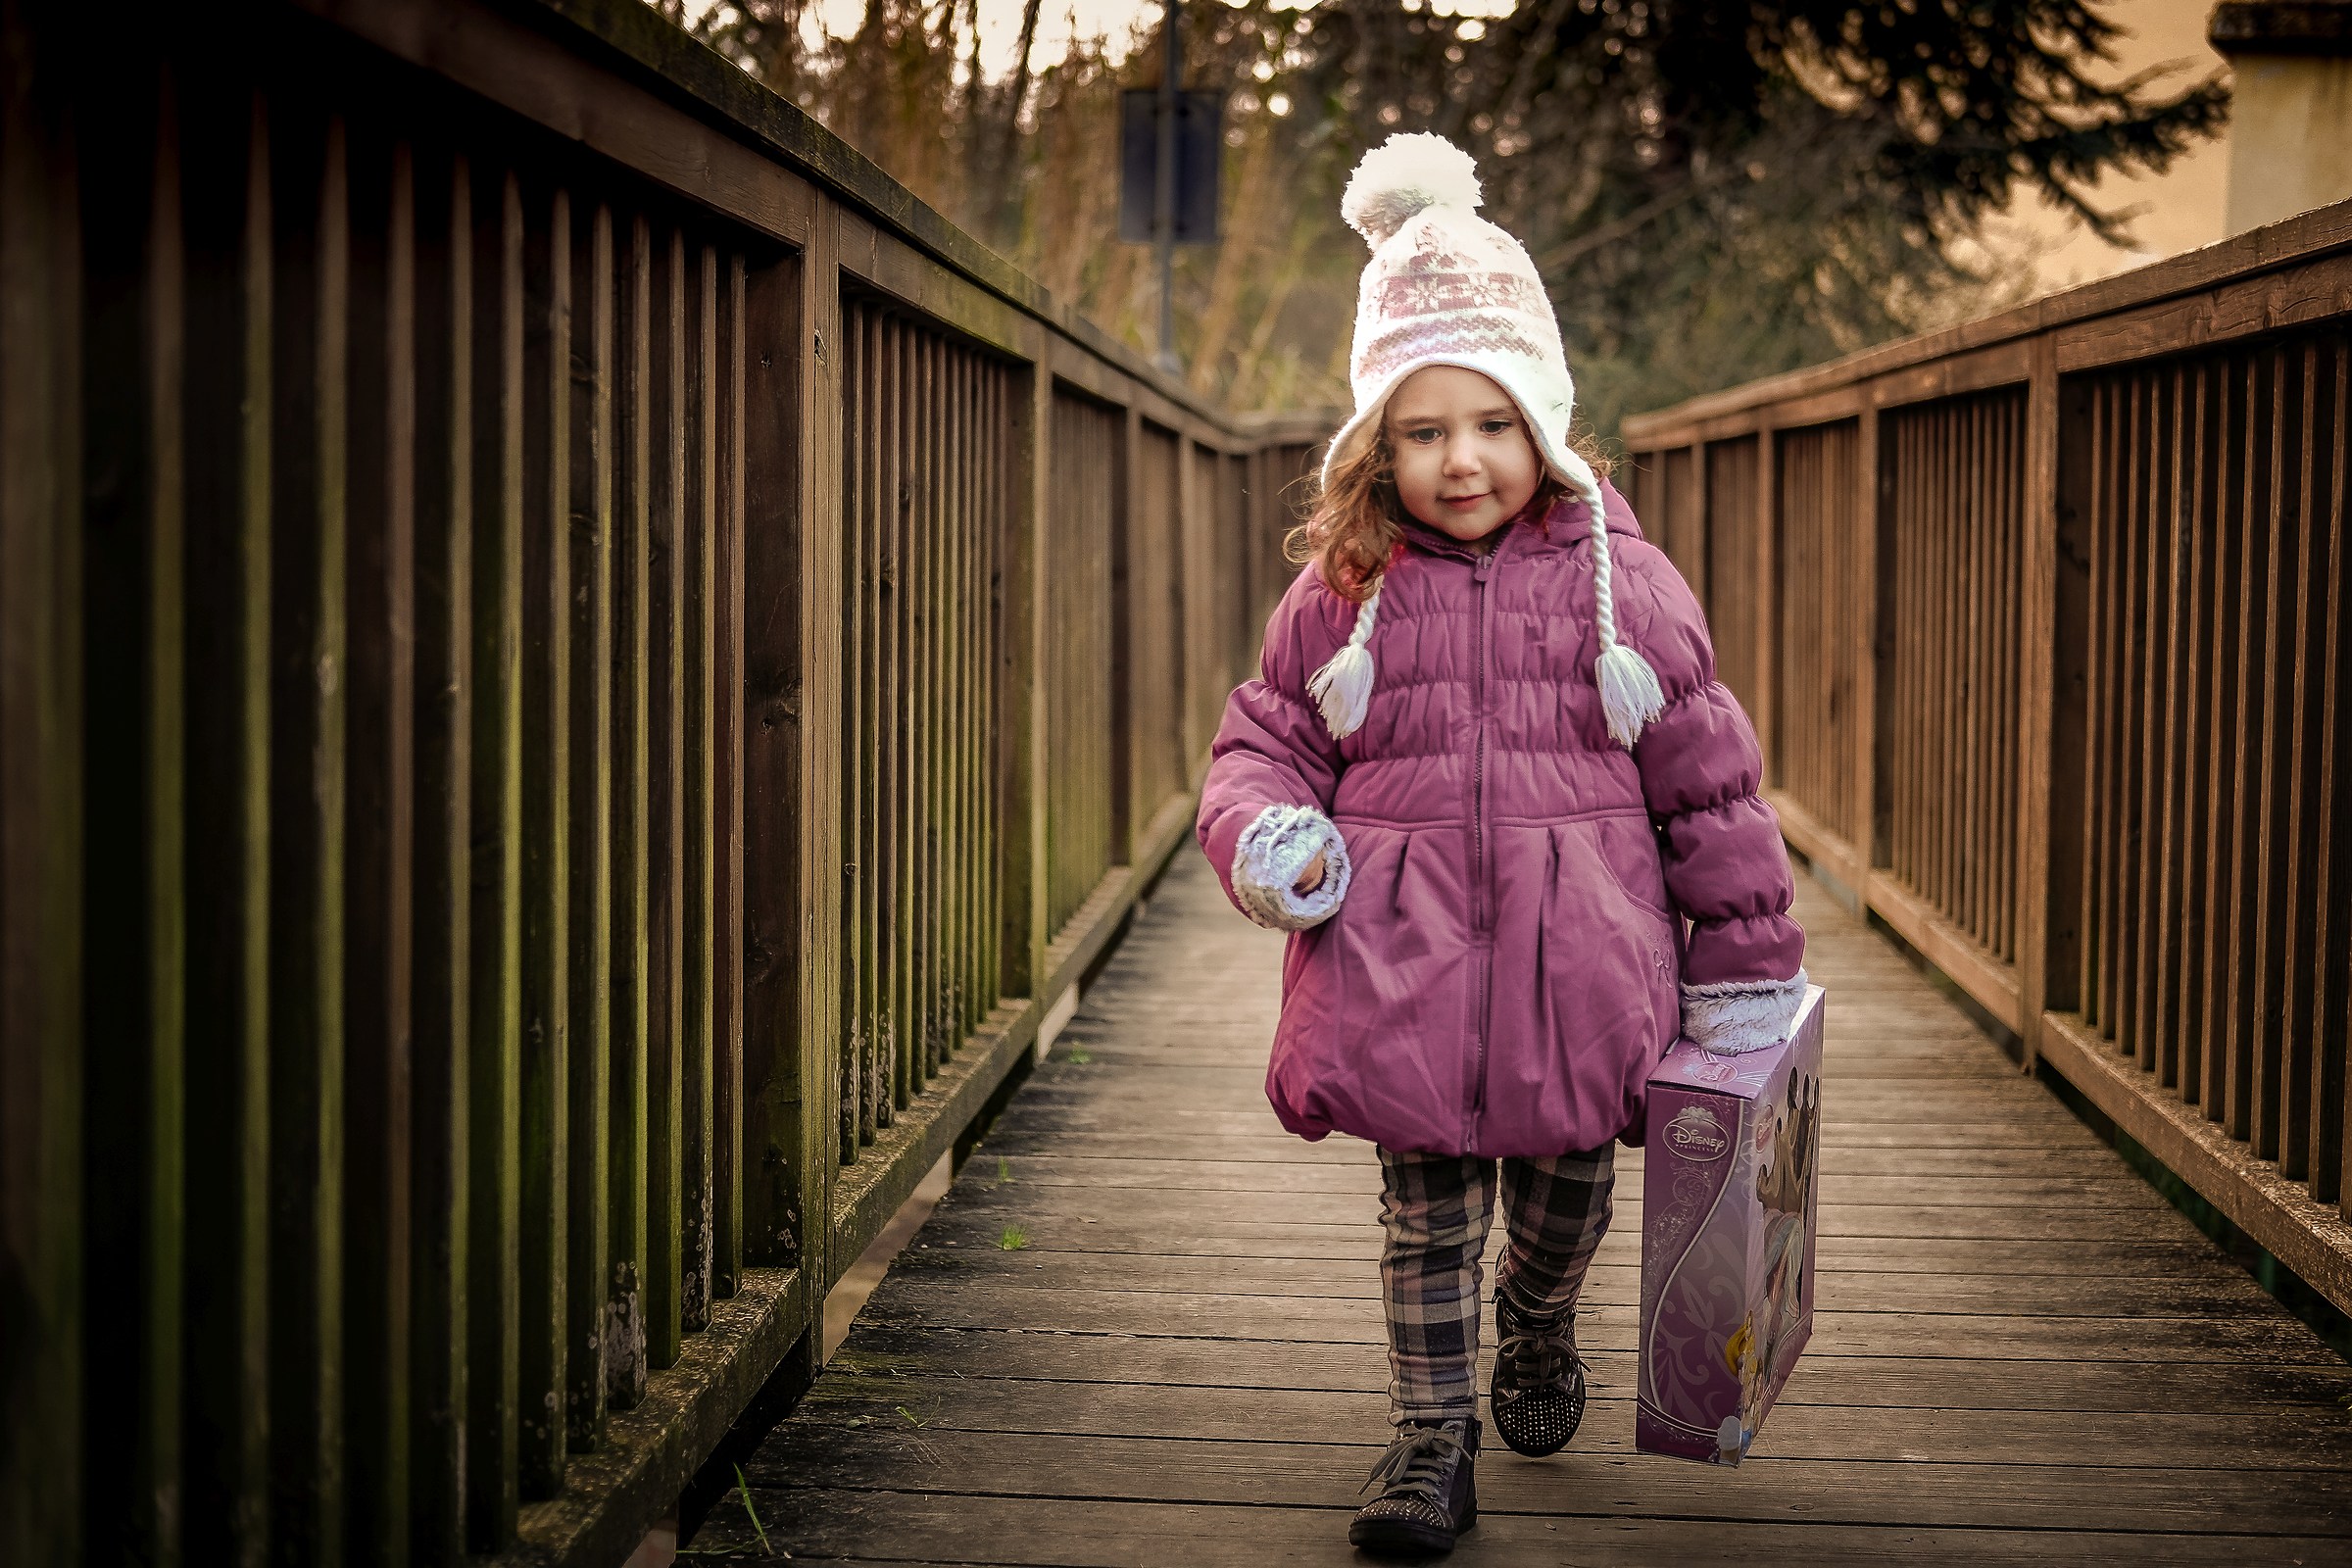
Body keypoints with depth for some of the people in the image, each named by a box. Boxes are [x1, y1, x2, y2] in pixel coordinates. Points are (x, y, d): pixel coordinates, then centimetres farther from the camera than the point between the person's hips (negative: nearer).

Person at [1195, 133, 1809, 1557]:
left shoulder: (1619, 579, 0)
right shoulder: (1343, 593, 1)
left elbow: (1707, 777, 4)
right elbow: (1265, 737, 10)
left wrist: (1747, 959, 6)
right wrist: (1263, 832, -14)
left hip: (1577, 952, 1)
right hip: (1400, 957, 0)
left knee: (1568, 1187, 16)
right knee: (1428, 1212, 5)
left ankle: (1539, 1327, 49)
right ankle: (1433, 1439, 20)